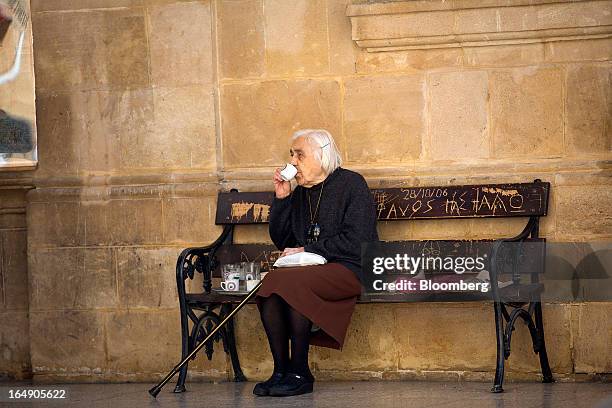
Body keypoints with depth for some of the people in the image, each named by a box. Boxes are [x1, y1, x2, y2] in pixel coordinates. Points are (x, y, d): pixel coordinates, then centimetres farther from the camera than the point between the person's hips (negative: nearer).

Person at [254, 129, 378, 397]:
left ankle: (300, 373, -26)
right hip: (312, 270, 6)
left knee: (287, 282, -33)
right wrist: (281, 199, 9)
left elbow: (355, 241, -11)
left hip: (350, 270, -6)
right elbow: (280, 240, 21)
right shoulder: (300, 193, 19)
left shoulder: (351, 184, -1)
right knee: (269, 285, -25)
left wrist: (306, 250, -10)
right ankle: (281, 371, -23)